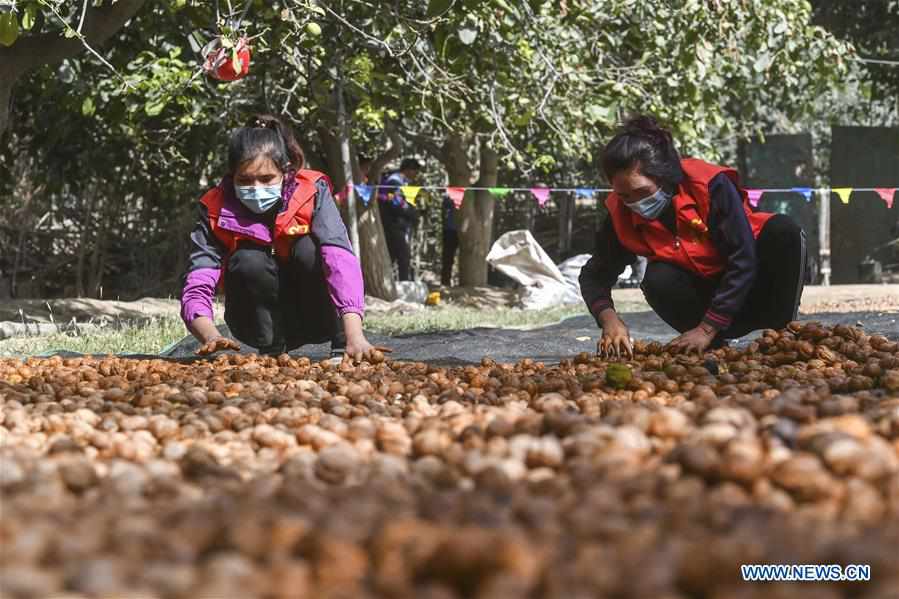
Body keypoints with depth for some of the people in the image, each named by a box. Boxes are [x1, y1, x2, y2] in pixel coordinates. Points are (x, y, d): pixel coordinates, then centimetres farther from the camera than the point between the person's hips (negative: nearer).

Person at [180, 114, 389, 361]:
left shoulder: (312, 192, -20)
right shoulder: (216, 211, -17)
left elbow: (340, 259, -35)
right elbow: (196, 289, -27)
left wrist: (355, 336, -49)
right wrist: (211, 338, -49)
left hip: (318, 321, 0)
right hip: (265, 322, 1)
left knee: (308, 248, -28)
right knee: (248, 262, -28)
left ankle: (342, 345, -13)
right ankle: (271, 350, -12)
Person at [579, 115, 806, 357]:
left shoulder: (711, 185, -26)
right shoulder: (621, 215, -14)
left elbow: (744, 261, -27)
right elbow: (594, 274, -5)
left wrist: (707, 328, -30)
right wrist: (608, 318, -28)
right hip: (705, 292, 2)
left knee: (782, 229, -31)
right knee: (658, 280, -30)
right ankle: (717, 343, -9)